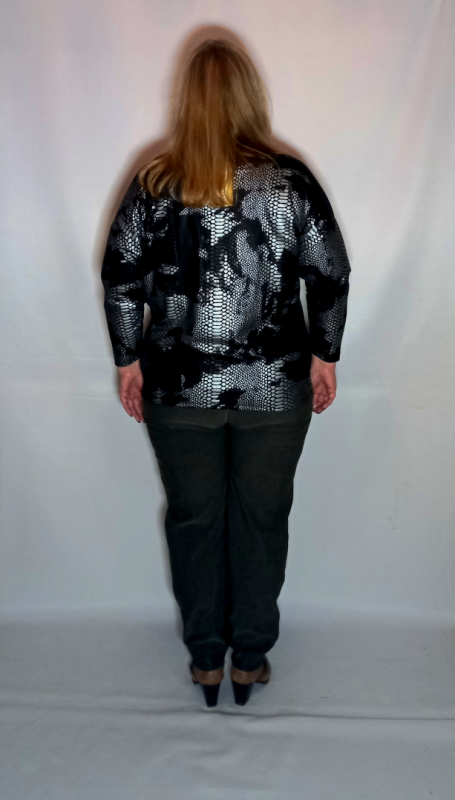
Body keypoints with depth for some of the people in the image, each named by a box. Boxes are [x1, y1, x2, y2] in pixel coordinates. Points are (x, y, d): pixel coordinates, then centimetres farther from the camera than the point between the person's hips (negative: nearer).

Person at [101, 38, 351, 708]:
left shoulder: (153, 185, -4)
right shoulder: (292, 180, -5)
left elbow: (120, 281, -1)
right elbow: (332, 279, -3)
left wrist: (129, 361, 9)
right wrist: (324, 357, 9)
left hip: (179, 389, 1)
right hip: (275, 389, 0)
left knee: (193, 519, 16)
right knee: (262, 520, 15)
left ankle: (205, 659, 30)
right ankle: (250, 659, 29)